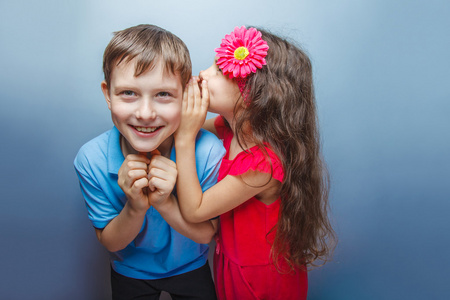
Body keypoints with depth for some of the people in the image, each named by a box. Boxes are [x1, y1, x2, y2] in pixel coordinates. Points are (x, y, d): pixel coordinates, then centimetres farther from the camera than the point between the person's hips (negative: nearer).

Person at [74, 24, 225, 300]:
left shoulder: (208, 152, -30)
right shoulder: (91, 160, -26)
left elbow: (206, 233, -19)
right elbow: (110, 242, -15)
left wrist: (165, 203, -36)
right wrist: (135, 208, -35)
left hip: (191, 268, 0)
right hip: (129, 274, 0)